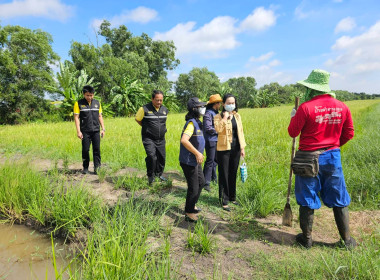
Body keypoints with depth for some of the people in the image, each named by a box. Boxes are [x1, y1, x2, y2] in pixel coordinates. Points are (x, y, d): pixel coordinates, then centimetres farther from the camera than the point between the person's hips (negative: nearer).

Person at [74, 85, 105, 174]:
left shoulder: (97, 103, 11)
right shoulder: (78, 103, 2)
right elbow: (76, 117, -1)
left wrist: (103, 129, 9)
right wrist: (78, 131, -9)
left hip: (96, 130, 2)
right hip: (85, 131, -2)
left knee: (97, 149, -2)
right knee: (85, 150, 3)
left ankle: (97, 168, 2)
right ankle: (85, 168, 16)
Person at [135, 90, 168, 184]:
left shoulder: (165, 110, 6)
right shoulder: (144, 109, -10)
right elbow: (137, 119, 5)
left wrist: (161, 129, 11)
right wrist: (146, 127, 6)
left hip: (161, 139, 5)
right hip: (149, 139, -5)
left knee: (162, 157, 11)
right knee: (151, 156, -19)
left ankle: (159, 174, 34)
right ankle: (150, 177, 1)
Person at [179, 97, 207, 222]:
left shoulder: (197, 122, 10)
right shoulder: (191, 123, -20)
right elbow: (184, 140, -33)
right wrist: (197, 153, -27)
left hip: (195, 160, 10)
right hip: (189, 161, -10)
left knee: (201, 182, 22)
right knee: (193, 187, 0)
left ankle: (191, 205, 39)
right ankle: (189, 213, 17)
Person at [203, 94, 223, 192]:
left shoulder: (216, 112, 12)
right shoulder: (208, 113, -15)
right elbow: (208, 128, -21)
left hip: (216, 140, 9)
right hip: (210, 140, -9)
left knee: (215, 159, 19)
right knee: (209, 161, -6)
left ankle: (213, 177, 35)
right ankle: (206, 183, 1)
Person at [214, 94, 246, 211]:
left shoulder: (237, 116, 10)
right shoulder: (218, 117, -4)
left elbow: (240, 131, 12)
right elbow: (218, 129, -22)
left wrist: (242, 147, 10)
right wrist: (225, 118, -19)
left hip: (235, 149, 5)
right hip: (224, 149, -4)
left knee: (233, 174, 14)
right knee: (224, 175, 1)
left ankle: (232, 197, 29)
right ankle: (224, 201, 10)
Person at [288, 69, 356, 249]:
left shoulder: (306, 107, -16)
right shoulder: (342, 107, 0)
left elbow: (293, 133, -9)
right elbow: (349, 134, 8)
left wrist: (293, 117, 9)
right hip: (332, 156, 4)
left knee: (307, 199, 9)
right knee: (339, 200, 16)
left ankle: (306, 238, 22)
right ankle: (347, 239, 28)